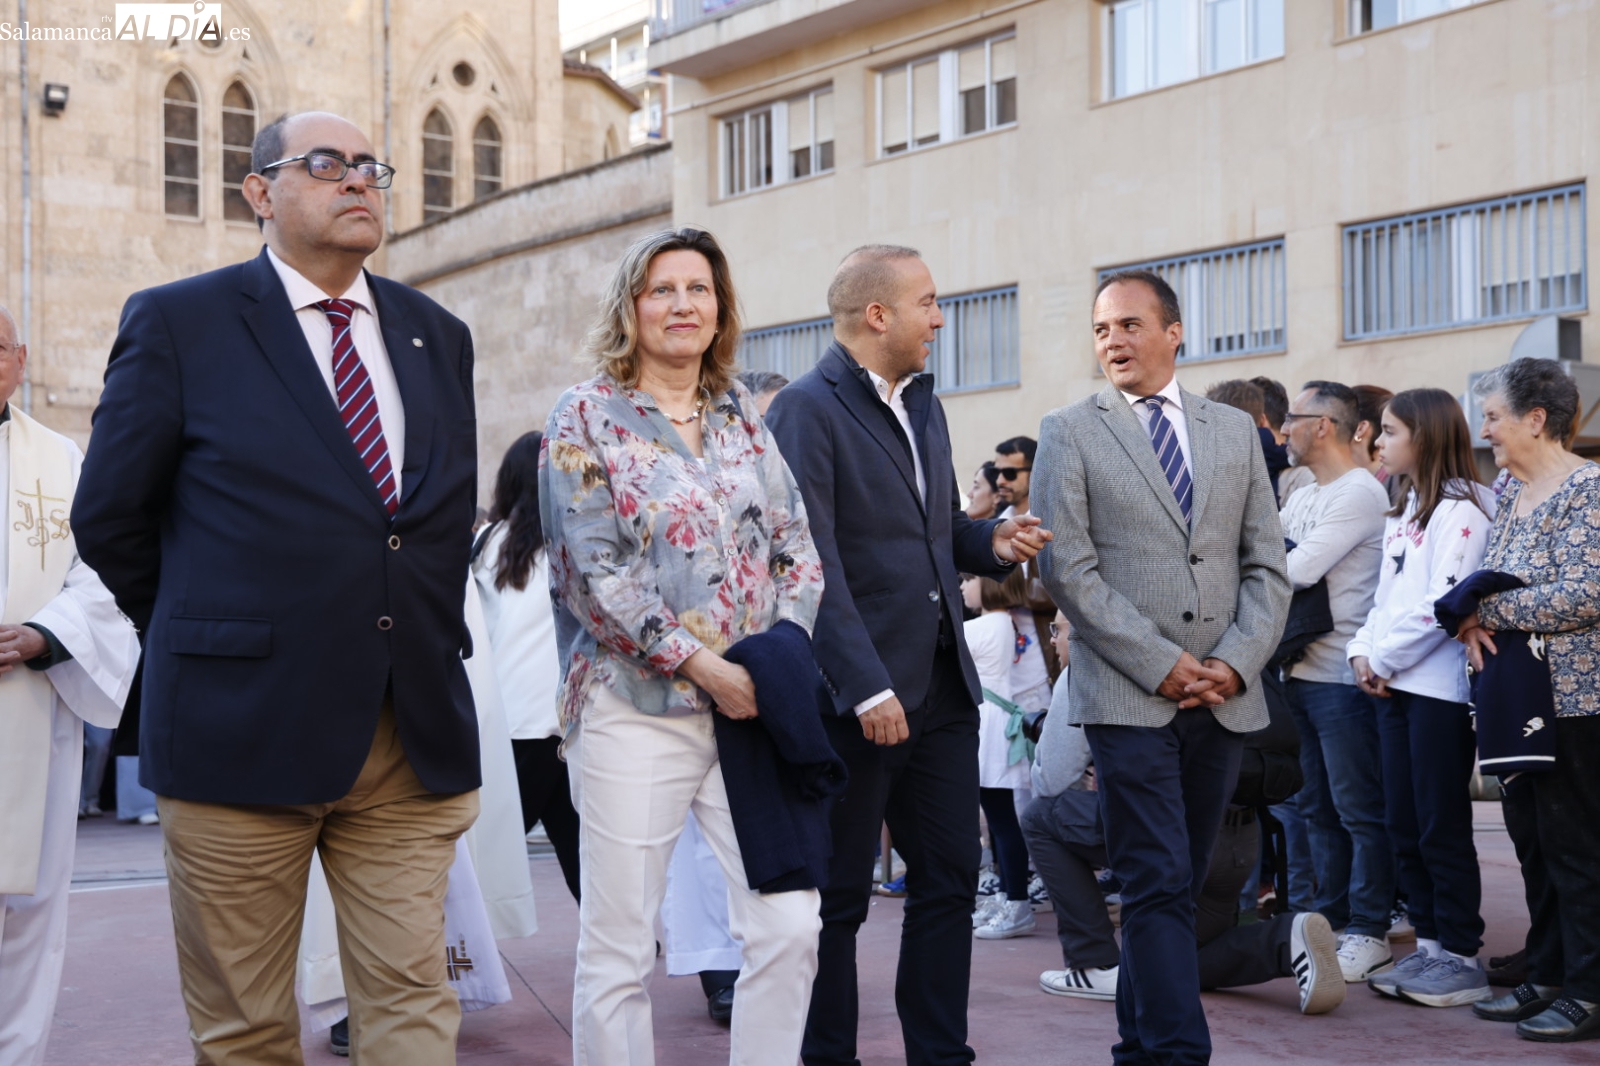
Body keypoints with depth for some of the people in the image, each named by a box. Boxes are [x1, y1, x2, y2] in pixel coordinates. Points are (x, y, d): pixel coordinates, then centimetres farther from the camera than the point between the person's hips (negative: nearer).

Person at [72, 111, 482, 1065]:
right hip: (243, 728, -3)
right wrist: (200, 640, 8)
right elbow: (110, 519, 4)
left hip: (416, 736, 3)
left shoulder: (437, 335, 13)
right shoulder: (177, 324, -1)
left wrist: (425, 642, 13)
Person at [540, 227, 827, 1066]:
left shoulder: (743, 417, 14)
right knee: (617, 953, 0)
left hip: (752, 707, 4)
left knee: (791, 927, -3)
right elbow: (593, 572, -8)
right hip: (636, 705, -4)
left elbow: (797, 547, 12)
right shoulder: (585, 417, 0)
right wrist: (703, 665, -13)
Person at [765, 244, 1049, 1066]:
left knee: (949, 880, 11)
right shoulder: (808, 410, -11)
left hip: (942, 690, 8)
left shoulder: (924, 406, 16)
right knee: (839, 896, 4)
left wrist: (991, 542, 3)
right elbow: (814, 562, -17)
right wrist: (867, 688, -22)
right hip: (857, 698, -8)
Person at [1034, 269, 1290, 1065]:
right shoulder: (1069, 433, 2)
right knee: (1160, 886, -8)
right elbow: (1068, 571, -6)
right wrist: (1163, 665, -12)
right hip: (1127, 696, -4)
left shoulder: (1235, 431, 13)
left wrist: (1236, 662, -6)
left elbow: (1265, 565, 10)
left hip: (1224, 698, 4)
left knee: (1178, 884, 10)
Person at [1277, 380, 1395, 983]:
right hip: (1300, 672, 9)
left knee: (1360, 809, -2)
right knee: (1317, 807, 13)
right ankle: (1331, 921, 22)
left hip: (1344, 678, -9)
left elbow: (1299, 570, -19)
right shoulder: (1301, 500, 17)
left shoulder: (1360, 493, -12)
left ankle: (1369, 934, 4)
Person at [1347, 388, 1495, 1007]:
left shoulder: (1460, 511, -11)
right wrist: (1363, 651, 2)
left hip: (1439, 688, -9)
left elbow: (1444, 604, -19)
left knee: (1442, 828, -3)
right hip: (1395, 686, 9)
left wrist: (1384, 659, -13)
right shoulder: (1403, 512, 18)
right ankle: (1429, 946, 18)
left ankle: (1462, 957, 5)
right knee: (1403, 824, 10)